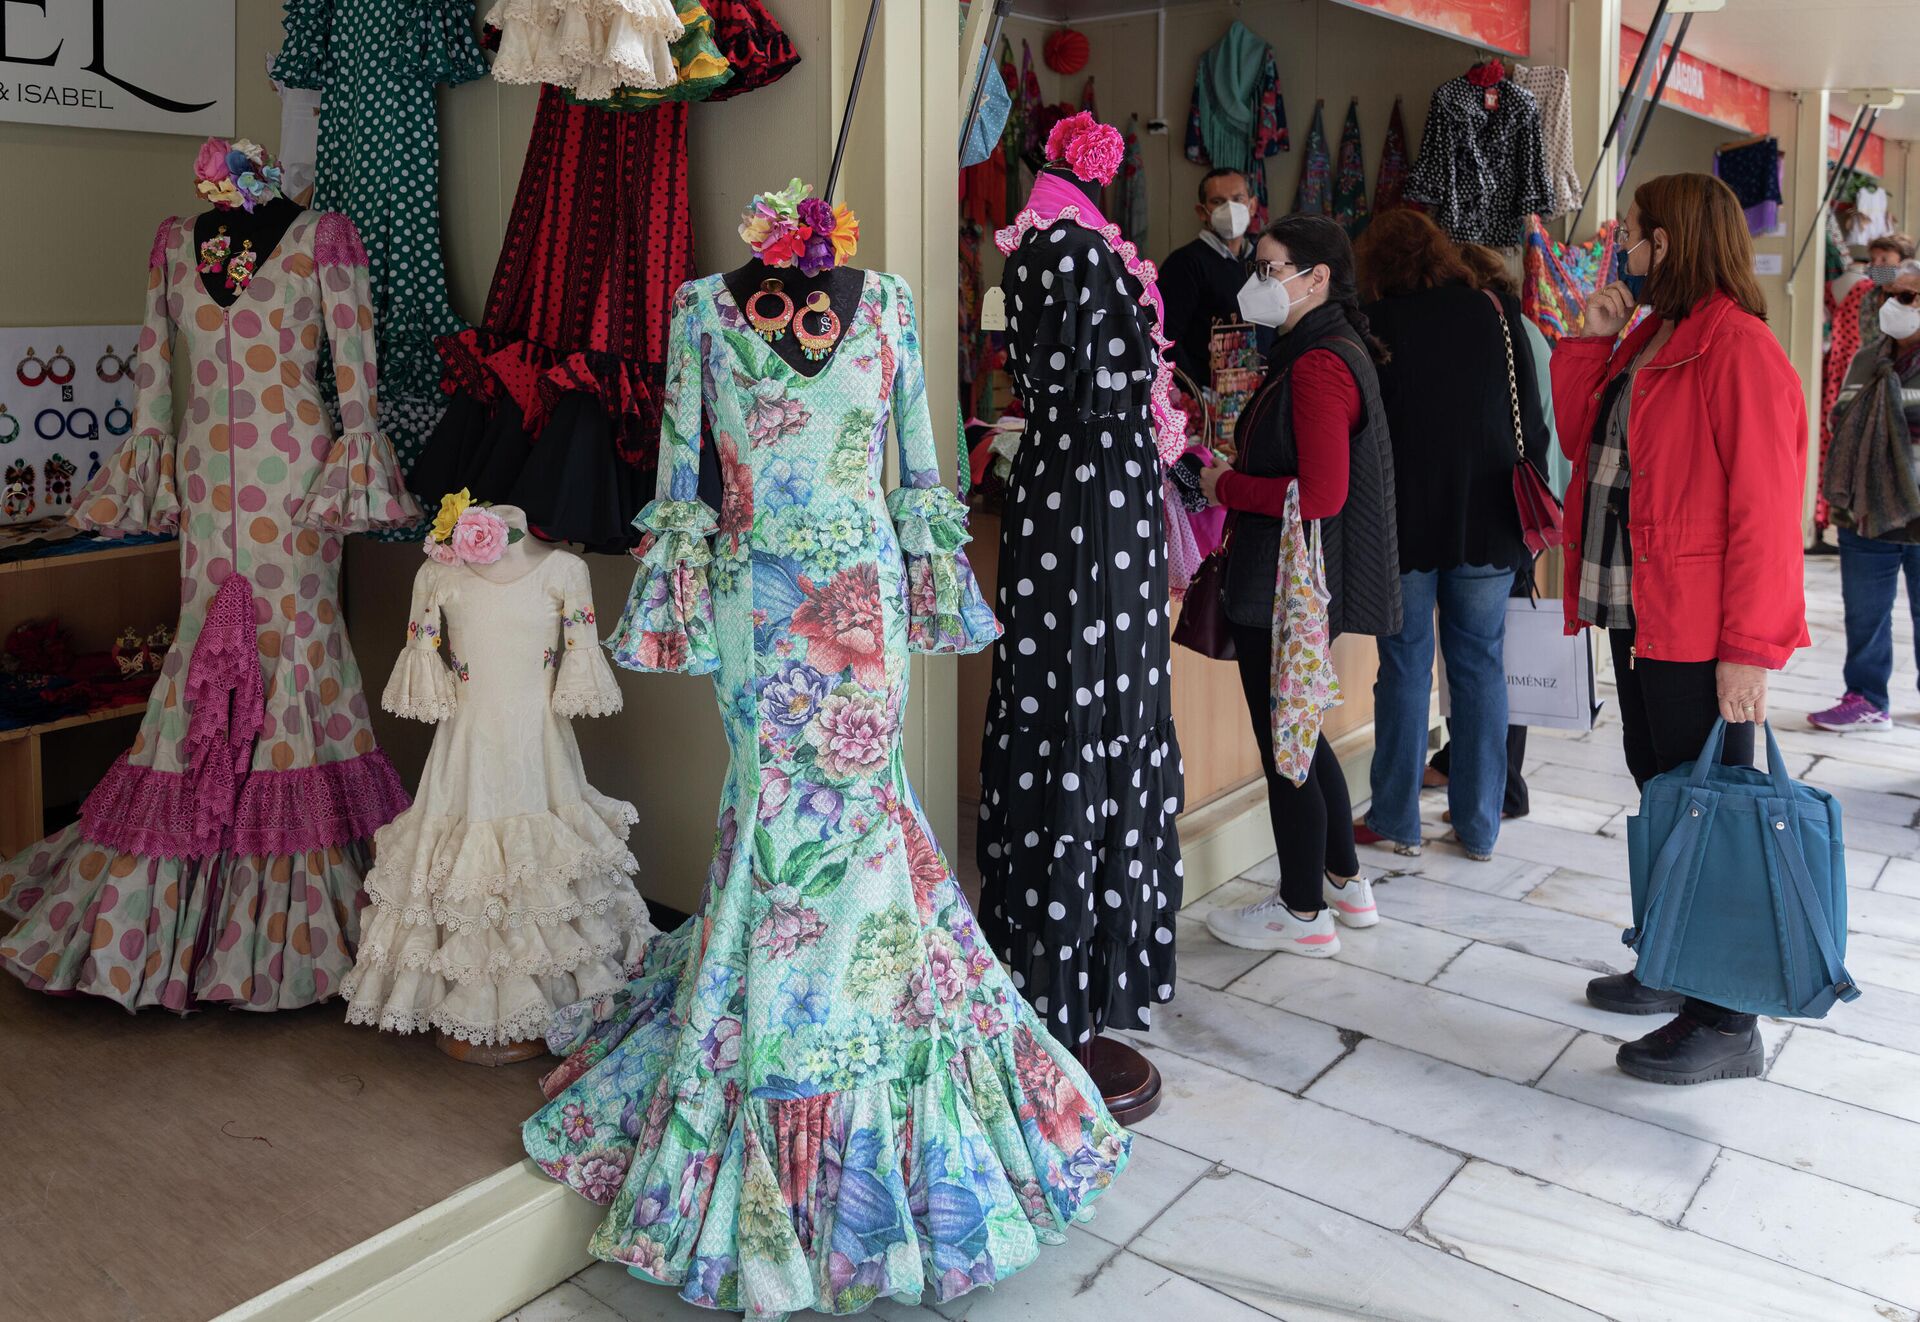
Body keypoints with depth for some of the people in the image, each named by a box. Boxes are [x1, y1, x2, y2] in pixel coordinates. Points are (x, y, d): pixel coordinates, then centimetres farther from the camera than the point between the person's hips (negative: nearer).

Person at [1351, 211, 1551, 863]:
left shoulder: (1370, 325, -4)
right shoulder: (1495, 314, 3)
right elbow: (1532, 418, 5)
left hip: (1404, 519, -2)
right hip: (1488, 521, 2)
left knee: (1404, 664, 7)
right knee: (1480, 663, 10)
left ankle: (1397, 821, 15)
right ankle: (1479, 826, 17)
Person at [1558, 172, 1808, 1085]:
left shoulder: (1738, 348, -15)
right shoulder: (1644, 340, 14)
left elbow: (1765, 505, -19)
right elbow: (1581, 441, 17)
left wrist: (1752, 648, -22)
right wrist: (1587, 344, 5)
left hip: (1698, 631, -9)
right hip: (1637, 614, 9)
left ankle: (1726, 1025, 10)